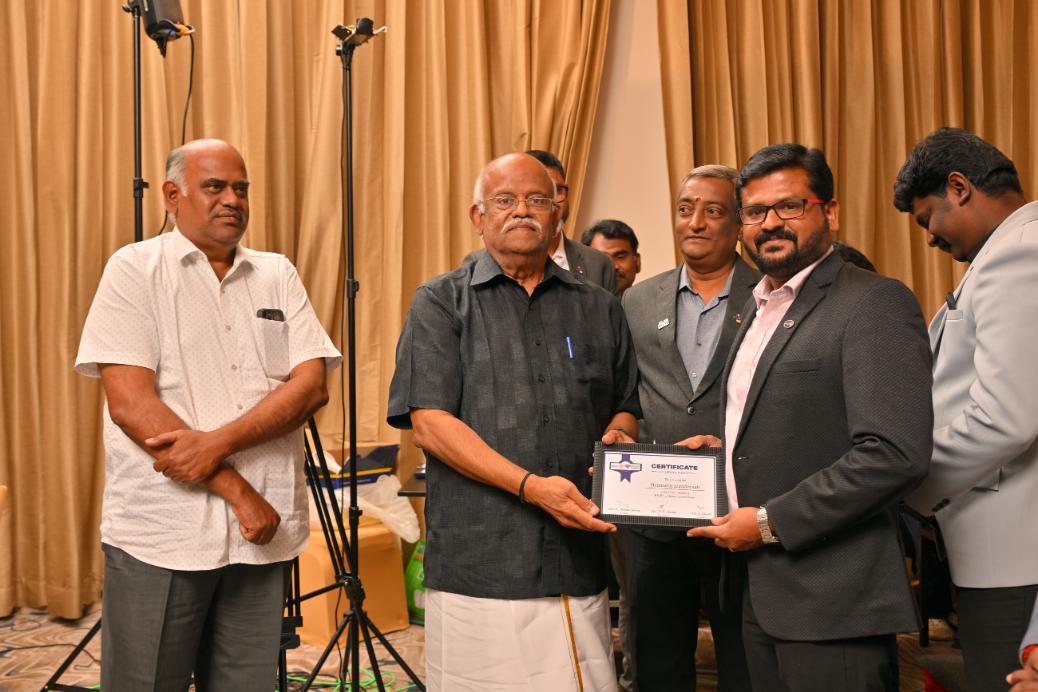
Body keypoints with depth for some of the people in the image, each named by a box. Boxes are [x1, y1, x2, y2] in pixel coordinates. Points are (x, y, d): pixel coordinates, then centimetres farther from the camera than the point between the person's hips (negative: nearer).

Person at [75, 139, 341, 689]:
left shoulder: (278, 276, 9)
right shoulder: (135, 269, 0)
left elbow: (312, 385, -2)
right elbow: (130, 402, -10)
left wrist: (218, 443, -16)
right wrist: (236, 490, -13)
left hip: (264, 529, 3)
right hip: (161, 534, -3)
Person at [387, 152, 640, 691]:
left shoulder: (599, 309, 15)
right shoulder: (440, 303, 3)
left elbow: (626, 405, 23)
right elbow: (429, 422, -7)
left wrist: (618, 435, -2)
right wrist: (531, 485, -16)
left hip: (578, 561, 3)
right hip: (477, 564, -3)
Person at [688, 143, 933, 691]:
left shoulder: (875, 303, -12)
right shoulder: (759, 307, 15)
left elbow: (895, 455, -22)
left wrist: (770, 522, -18)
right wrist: (727, 447, 6)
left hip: (833, 605, -8)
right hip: (762, 594, 8)